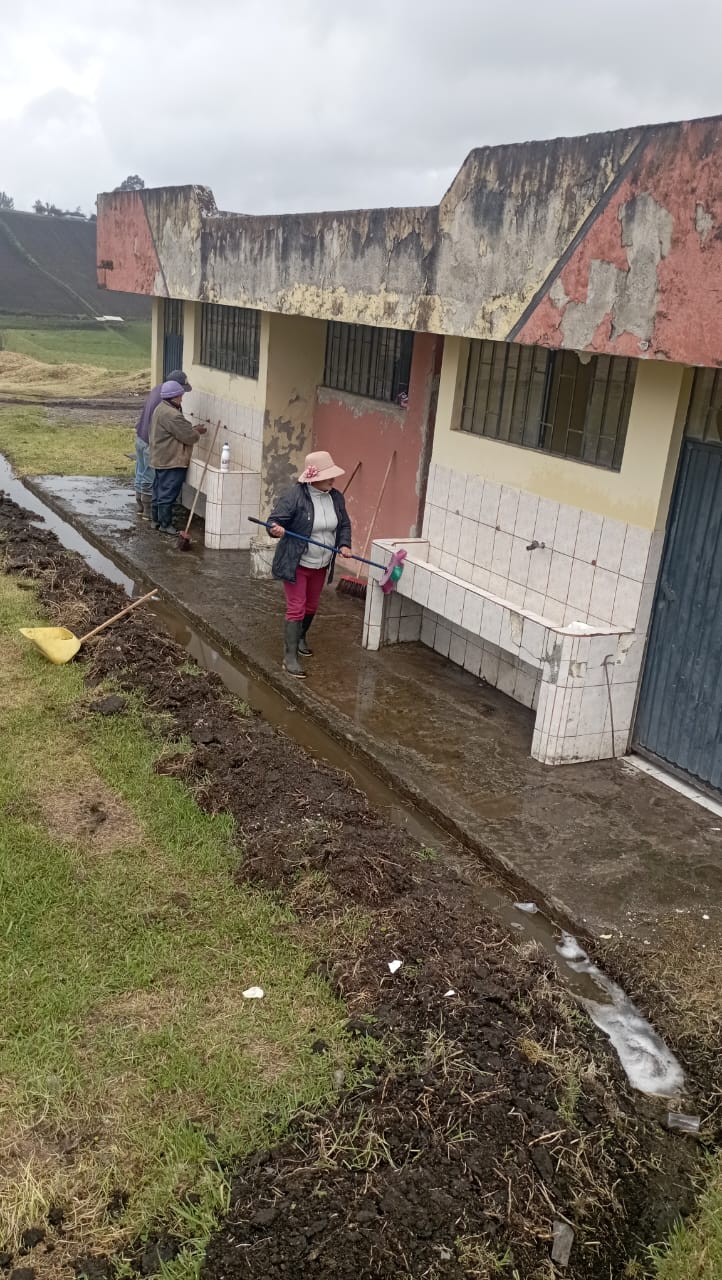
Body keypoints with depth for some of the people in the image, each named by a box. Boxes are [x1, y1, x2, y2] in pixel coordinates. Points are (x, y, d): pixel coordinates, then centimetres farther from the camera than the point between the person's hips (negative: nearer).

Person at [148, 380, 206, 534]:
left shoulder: (161, 409, 11)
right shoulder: (172, 415, -23)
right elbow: (188, 436, -19)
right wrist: (197, 433, -2)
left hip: (161, 459, 11)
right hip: (172, 462, -11)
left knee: (159, 491, 17)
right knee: (168, 493, -3)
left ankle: (156, 520, 26)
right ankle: (165, 524, 3)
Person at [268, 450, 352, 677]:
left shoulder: (336, 498, -1)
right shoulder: (294, 495, -20)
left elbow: (344, 525, 11)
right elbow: (273, 521, -19)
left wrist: (344, 544, -8)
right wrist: (276, 529, -43)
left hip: (321, 564, 6)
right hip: (296, 564, -6)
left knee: (311, 606, 21)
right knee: (296, 608, -6)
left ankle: (300, 638, 47)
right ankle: (290, 657, 0)